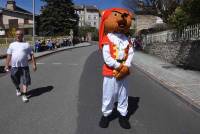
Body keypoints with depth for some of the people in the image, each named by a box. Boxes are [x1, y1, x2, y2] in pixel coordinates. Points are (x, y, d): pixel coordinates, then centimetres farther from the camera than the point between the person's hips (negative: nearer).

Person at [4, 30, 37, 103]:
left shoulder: (26, 44, 6)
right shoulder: (12, 45, 11)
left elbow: (31, 55, 4)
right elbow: (9, 55, 7)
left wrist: (34, 64, -4)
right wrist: (6, 65, 1)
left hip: (24, 66, -2)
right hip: (14, 66, 2)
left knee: (25, 81, -7)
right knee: (15, 81, 16)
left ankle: (24, 95, 0)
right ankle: (18, 89, 45)